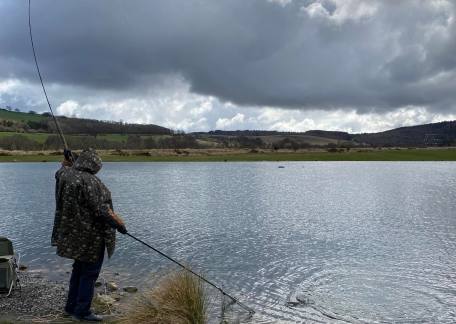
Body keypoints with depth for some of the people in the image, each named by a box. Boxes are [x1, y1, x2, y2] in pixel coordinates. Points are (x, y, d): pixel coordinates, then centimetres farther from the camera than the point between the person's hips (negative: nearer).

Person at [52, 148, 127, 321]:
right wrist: (119, 224, -17)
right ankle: (82, 311, 12)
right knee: (89, 272, 4)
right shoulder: (90, 181, -23)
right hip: (91, 234, -9)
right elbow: (101, 210, -24)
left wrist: (67, 160, 35)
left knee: (79, 268, 22)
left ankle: (71, 306, 32)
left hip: (72, 233, 9)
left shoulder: (65, 175, 2)